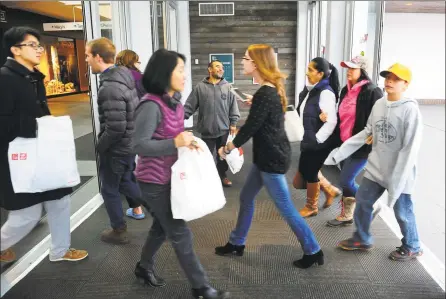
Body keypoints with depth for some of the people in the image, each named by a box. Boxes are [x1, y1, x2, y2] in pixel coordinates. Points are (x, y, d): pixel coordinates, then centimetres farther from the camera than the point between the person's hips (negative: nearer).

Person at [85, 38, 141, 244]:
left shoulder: (110, 87, -26)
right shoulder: (124, 77, 3)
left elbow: (115, 128, -30)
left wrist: (100, 145, -12)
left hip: (115, 148, -8)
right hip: (130, 143, 9)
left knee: (109, 190, 12)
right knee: (125, 182, 26)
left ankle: (119, 231, 28)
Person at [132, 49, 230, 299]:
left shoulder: (175, 101, 3)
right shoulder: (151, 105, -24)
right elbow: (139, 145, -26)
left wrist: (187, 141, -2)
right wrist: (176, 143, -31)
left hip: (169, 177, 9)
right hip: (154, 181, -9)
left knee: (163, 227, 23)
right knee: (180, 233, 2)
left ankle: (145, 267, 45)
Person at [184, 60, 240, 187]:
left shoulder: (227, 87, 1)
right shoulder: (200, 87, -3)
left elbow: (233, 107, 4)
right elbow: (189, 106, -3)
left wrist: (233, 123, 1)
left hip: (224, 129, 2)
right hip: (207, 130, -1)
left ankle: (222, 175, 33)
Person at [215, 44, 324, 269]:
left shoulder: (264, 94, -23)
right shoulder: (272, 89, 7)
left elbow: (250, 128, -19)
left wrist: (227, 149, -5)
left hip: (272, 159, -10)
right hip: (268, 156, 10)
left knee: (285, 208, 2)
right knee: (246, 197, 18)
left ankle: (313, 251, 19)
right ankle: (236, 243, 34)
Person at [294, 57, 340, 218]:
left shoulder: (325, 92, -19)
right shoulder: (310, 90, 7)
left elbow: (331, 122, -23)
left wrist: (316, 139, -19)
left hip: (319, 143, -8)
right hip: (308, 141, 8)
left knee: (309, 173, 6)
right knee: (304, 171, 17)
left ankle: (311, 207, 29)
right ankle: (329, 189, 39)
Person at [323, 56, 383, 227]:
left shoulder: (372, 92, -14)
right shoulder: (346, 90, 9)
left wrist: (370, 144, -20)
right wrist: (329, 117, -1)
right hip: (344, 143, 8)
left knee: (346, 181, -6)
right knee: (346, 180, 14)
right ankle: (346, 216, 29)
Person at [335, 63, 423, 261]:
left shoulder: (410, 109, -17)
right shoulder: (378, 104, 1)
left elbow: (411, 147, -18)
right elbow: (368, 132, 7)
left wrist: (397, 179, -19)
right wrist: (342, 150, 3)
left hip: (399, 172, -6)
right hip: (376, 167, 6)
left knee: (402, 211, 9)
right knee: (362, 201, 13)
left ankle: (412, 248, 35)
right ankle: (362, 239, 34)